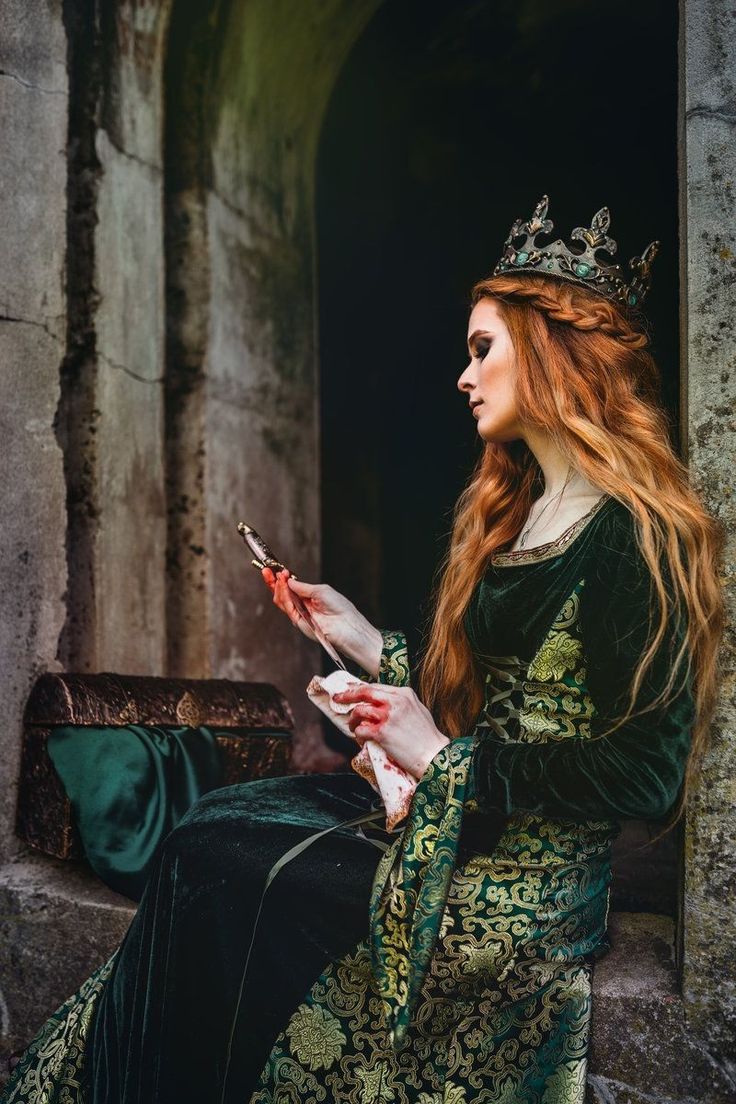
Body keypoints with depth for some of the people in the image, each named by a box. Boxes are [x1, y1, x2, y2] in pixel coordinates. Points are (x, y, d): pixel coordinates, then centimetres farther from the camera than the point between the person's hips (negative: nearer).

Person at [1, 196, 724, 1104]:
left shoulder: (632, 535, -17)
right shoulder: (515, 512, 12)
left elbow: (646, 775, -21)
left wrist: (449, 757, -18)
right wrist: (366, 644, 11)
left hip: (524, 888, -8)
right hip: (460, 819, 8)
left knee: (209, 863, -12)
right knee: (211, 829, -4)